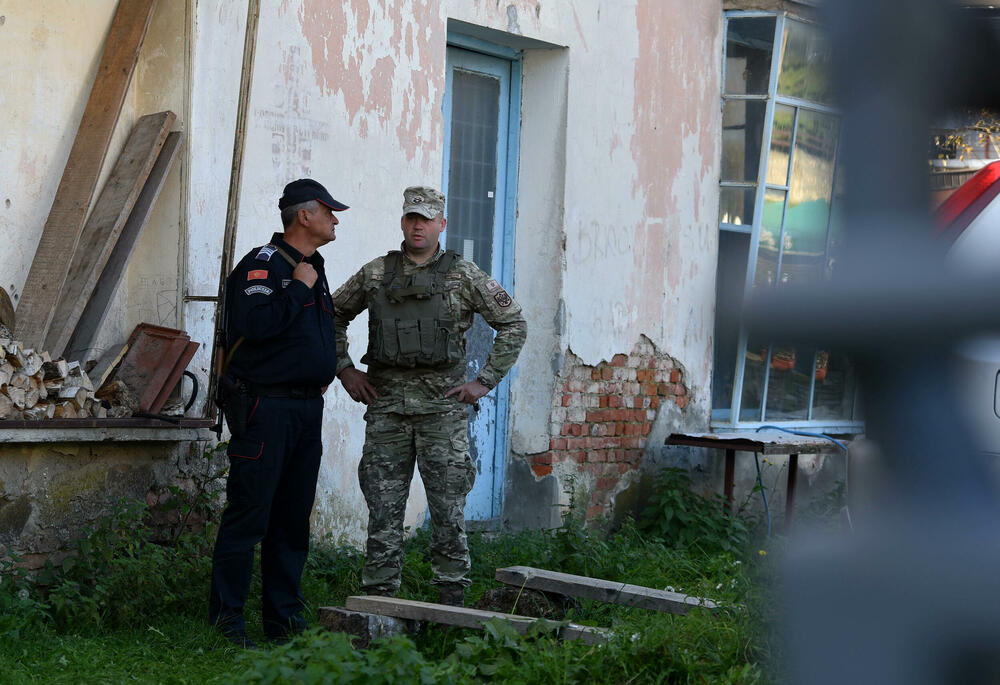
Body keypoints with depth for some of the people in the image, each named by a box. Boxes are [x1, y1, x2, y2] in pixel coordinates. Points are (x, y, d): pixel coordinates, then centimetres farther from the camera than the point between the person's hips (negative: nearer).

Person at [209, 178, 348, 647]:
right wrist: (298, 288, -16)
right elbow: (255, 322, -26)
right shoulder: (262, 264, -10)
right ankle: (226, 620, -1)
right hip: (265, 408, -9)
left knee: (293, 519, 10)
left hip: (306, 408, 9)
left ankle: (284, 620, 16)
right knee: (248, 515, -7)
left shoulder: (312, 268, 19)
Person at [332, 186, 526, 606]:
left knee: (448, 508, -1)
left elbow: (513, 324, 6)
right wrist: (344, 370, 10)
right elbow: (333, 315, 21)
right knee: (383, 506, 3)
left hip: (443, 405, -2)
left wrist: (486, 381, 1)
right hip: (386, 405, 2)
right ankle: (378, 597, 9)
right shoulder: (375, 274, 8)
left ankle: (451, 599, 6)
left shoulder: (464, 276, 2)